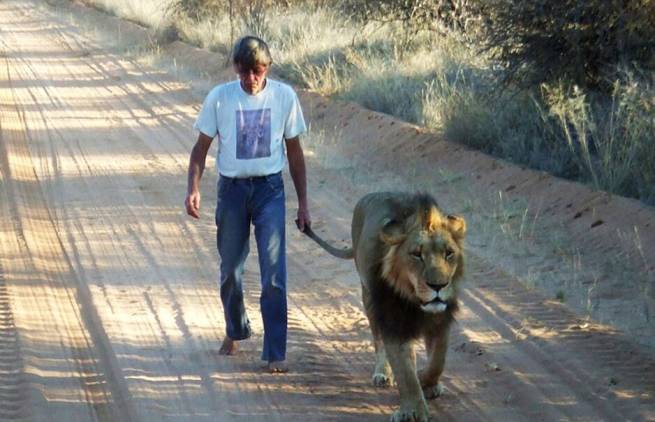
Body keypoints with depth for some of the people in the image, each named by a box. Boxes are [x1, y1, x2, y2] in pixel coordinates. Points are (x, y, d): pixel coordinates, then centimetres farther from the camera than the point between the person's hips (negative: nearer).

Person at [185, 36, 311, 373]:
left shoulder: (284, 96, -1)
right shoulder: (220, 97, -3)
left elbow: (294, 152, 7)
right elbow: (201, 147, 4)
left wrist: (303, 203, 7)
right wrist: (193, 188, -11)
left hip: (269, 188, -1)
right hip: (232, 189, 1)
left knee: (273, 272, -11)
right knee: (230, 269, 13)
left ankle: (275, 352, -8)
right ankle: (235, 331, 38)